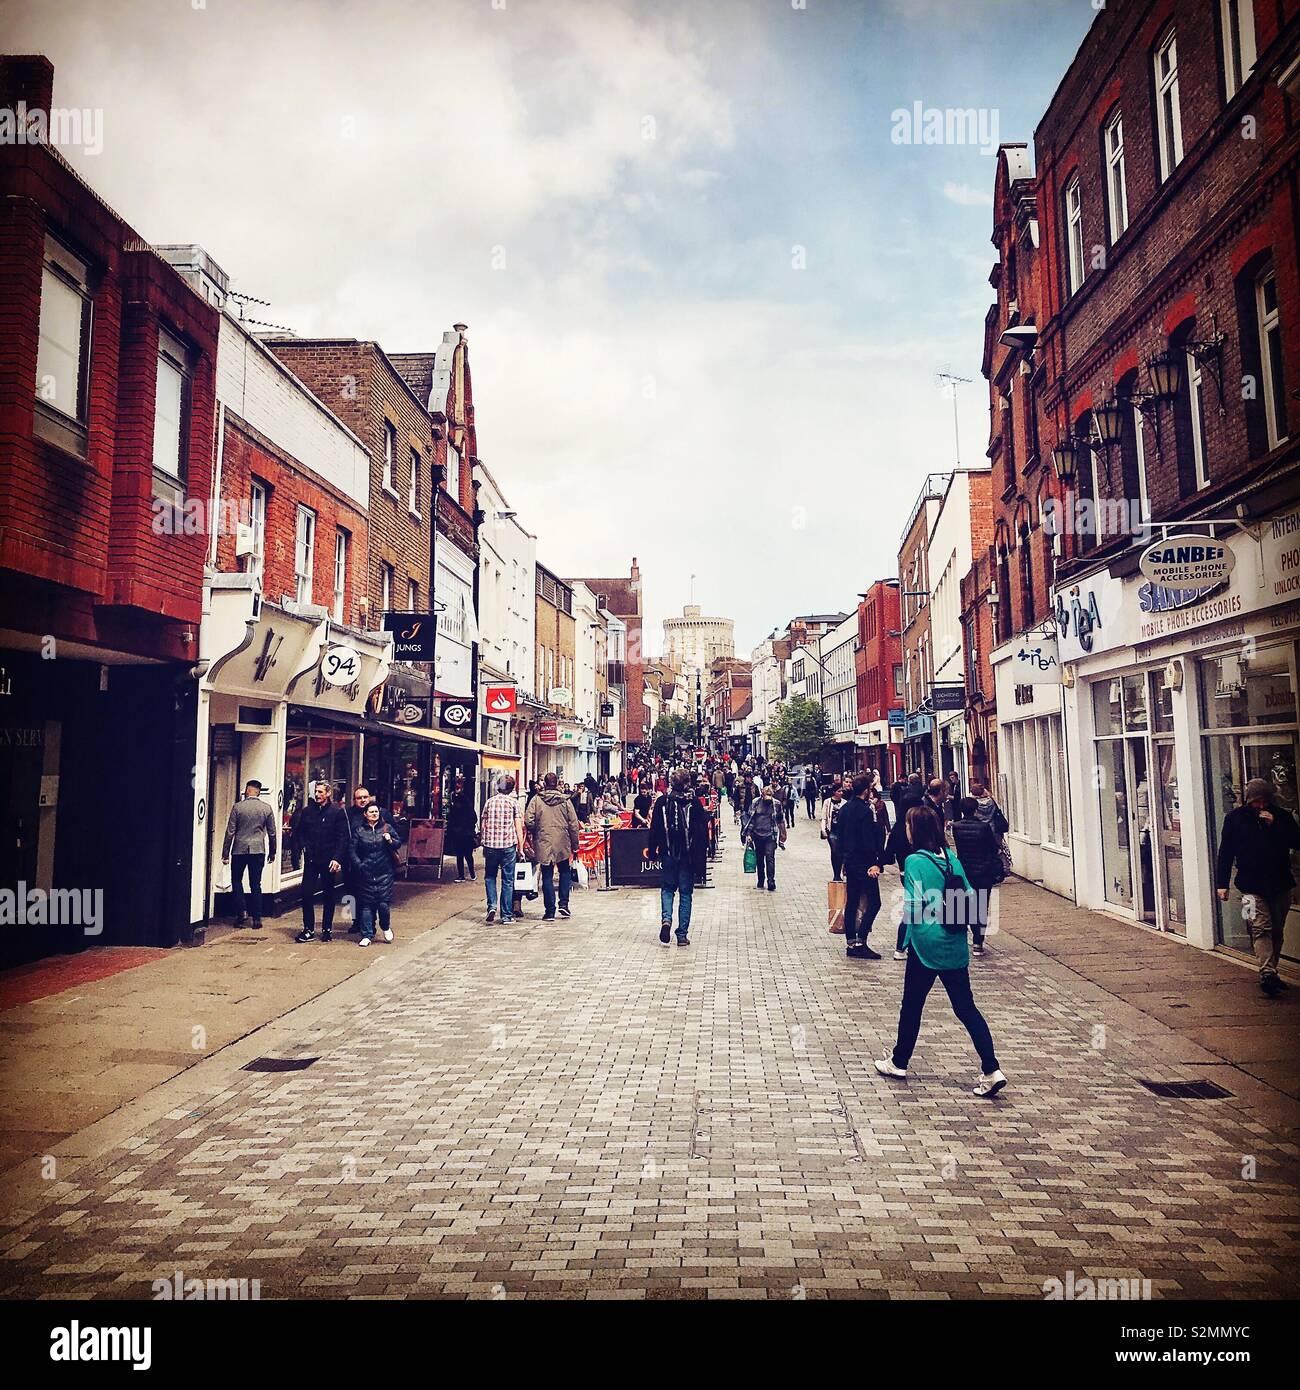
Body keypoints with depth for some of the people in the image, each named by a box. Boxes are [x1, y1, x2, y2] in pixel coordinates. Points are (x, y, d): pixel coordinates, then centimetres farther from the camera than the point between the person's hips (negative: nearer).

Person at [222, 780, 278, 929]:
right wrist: (272, 853, 15)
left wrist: (225, 853, 2)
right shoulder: (267, 808, 0)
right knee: (256, 884, 6)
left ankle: (241, 913, 5)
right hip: (258, 850, 2)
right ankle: (257, 919, 5)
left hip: (239, 850, -2)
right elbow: (272, 833, 4)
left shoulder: (237, 807, -5)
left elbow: (230, 832, -5)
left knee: (236, 881, 15)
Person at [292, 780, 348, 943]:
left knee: (328, 896, 8)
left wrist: (337, 858, -14)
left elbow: (342, 838, -6)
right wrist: (297, 854, -6)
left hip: (329, 861, -2)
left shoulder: (337, 812, -3)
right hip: (311, 860, 2)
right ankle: (308, 930, 7)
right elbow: (299, 835, 6)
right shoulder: (306, 811, 6)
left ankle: (327, 929, 18)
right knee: (306, 894, -2)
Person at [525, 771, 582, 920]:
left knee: (547, 876, 6)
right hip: (563, 843, 1)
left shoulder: (537, 799, -3)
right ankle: (564, 904, 10)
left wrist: (533, 835, 12)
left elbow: (528, 821, -9)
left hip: (544, 843, -1)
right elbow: (574, 825, 0)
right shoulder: (565, 800, 0)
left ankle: (550, 911, 7)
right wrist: (575, 846, 8)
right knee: (564, 872, 20)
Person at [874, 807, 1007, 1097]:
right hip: (956, 947, 6)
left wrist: (902, 908, -1)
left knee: (911, 1005, 11)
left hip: (926, 945, -6)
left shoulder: (915, 861, -15)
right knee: (966, 1008, 9)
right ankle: (991, 1071, 2)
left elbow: (914, 905, -20)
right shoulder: (952, 858, 5)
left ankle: (898, 1063, 26)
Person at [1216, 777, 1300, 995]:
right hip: (1251, 885, -3)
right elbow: (1225, 852, 3)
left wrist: (1275, 825, -13)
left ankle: (1271, 973, 21)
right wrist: (1222, 883, -1)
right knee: (1261, 929, -14)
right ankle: (1267, 973, -23)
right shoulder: (1235, 818, 1)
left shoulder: (1282, 816, 6)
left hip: (1280, 884, 3)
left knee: (1276, 931, 10)